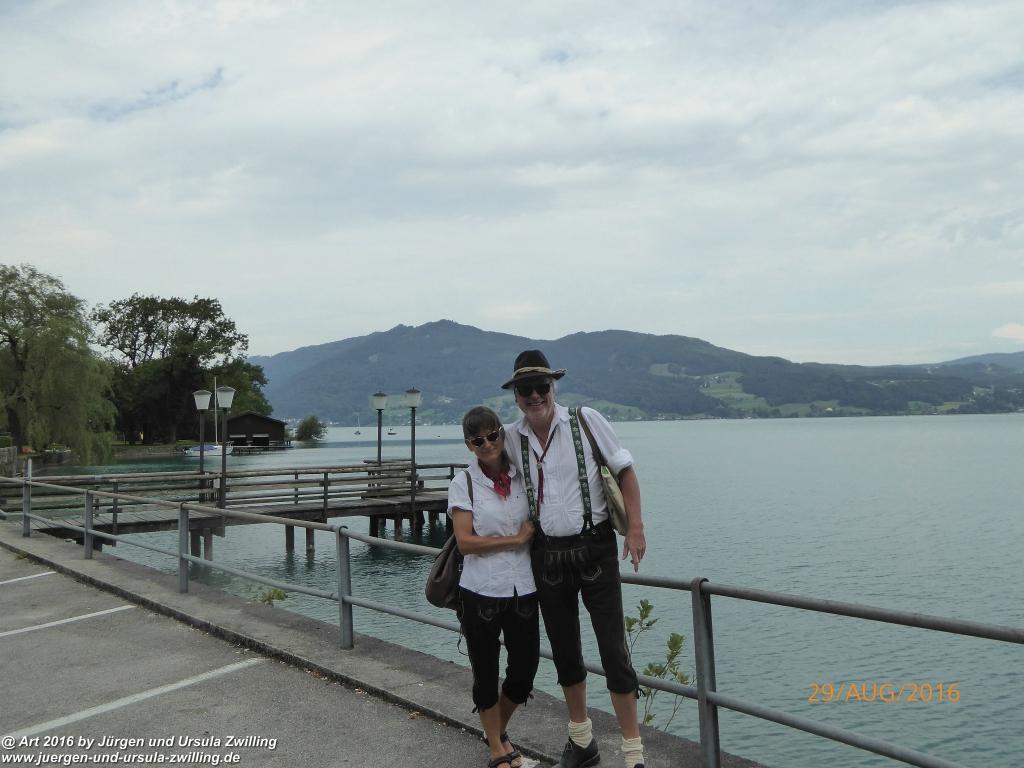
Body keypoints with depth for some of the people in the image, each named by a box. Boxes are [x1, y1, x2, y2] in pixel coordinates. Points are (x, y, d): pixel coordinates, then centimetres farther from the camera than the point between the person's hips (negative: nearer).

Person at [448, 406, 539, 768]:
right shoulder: (463, 484, -5)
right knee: (486, 674, 11)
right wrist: (516, 539, -13)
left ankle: (500, 731, 40)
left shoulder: (522, 477, 3)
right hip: (481, 592, -3)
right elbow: (465, 542, -12)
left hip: (523, 590, 3)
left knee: (525, 670, 11)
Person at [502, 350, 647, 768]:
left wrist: (635, 527, -10)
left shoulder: (587, 420, -8)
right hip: (546, 555, 4)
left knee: (614, 650, -2)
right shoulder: (512, 438, 1)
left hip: (594, 548, -3)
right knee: (564, 650, 15)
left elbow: (624, 470, -3)